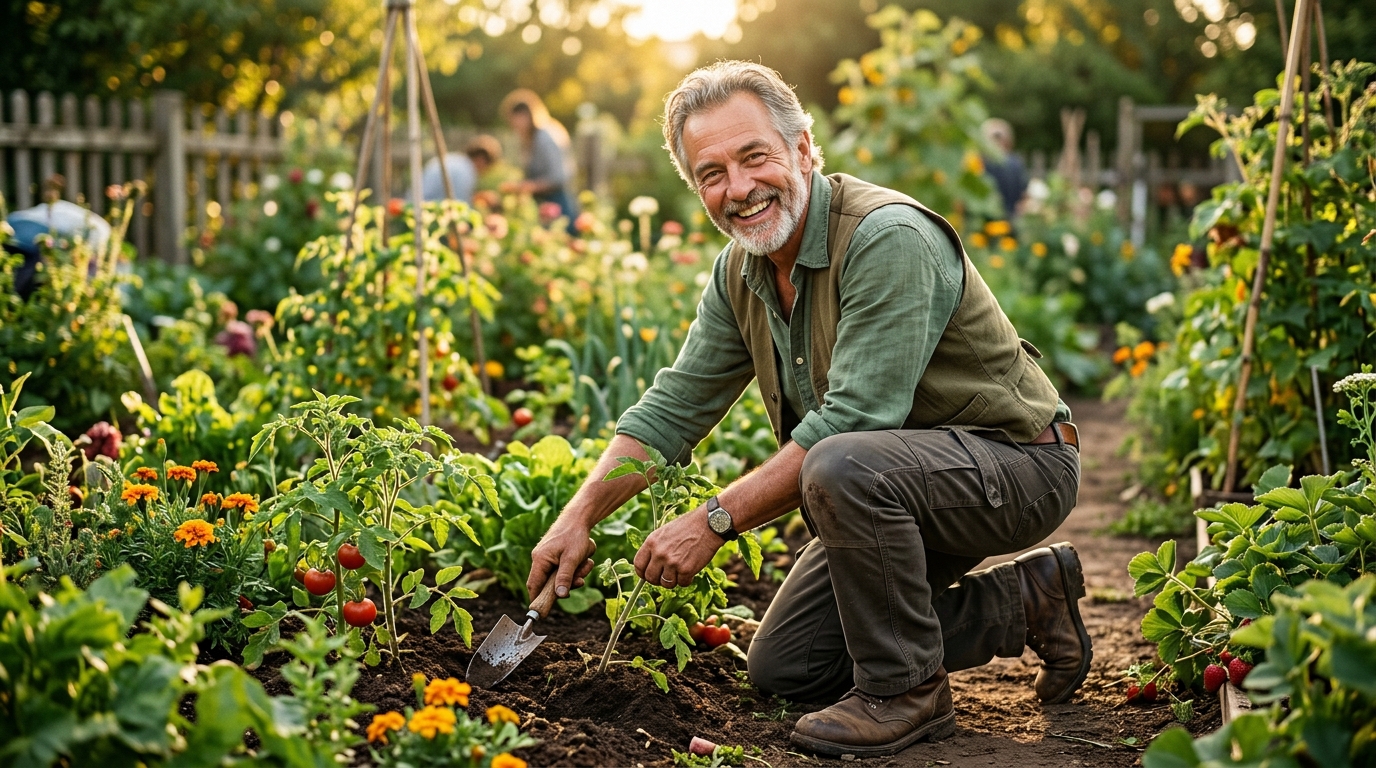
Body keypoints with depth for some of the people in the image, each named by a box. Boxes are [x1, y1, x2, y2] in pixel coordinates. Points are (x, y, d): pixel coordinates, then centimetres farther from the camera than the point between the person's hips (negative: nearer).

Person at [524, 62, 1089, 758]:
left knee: (842, 467, -38)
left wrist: (716, 520, -29)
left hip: (1015, 462, -9)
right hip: (898, 484, 9)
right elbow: (674, 406, 6)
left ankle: (905, 690, -14)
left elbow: (849, 422, -32)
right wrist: (580, 516, -5)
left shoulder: (888, 239, -26)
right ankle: (1022, 602, 17)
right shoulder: (740, 272, 1)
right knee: (781, 668, 8)